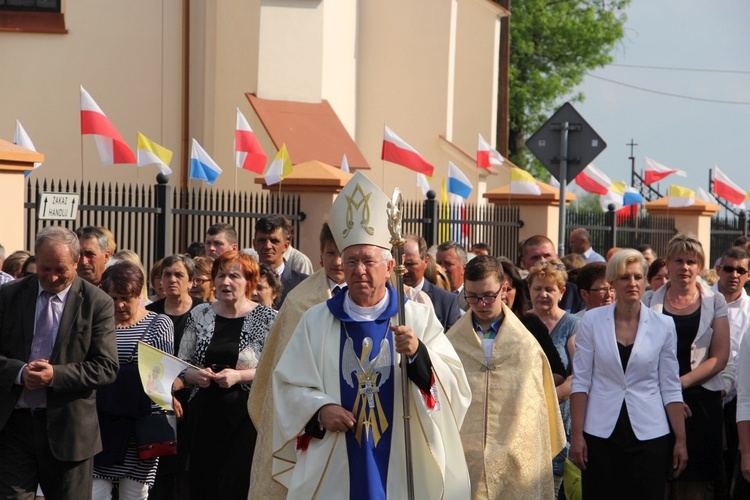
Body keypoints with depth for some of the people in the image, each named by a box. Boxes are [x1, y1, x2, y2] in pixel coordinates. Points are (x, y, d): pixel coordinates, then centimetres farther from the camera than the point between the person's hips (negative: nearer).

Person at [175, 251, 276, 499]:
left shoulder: (267, 318, -1)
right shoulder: (199, 315, 10)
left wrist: (239, 376, -16)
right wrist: (192, 375, -7)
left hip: (246, 418, -4)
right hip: (204, 416, 4)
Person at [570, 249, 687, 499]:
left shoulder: (663, 325, 2)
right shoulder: (592, 321, 0)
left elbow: (671, 387, 5)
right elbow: (580, 381, 1)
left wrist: (681, 440, 2)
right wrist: (576, 435, -4)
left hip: (649, 435, 0)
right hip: (601, 433, 0)